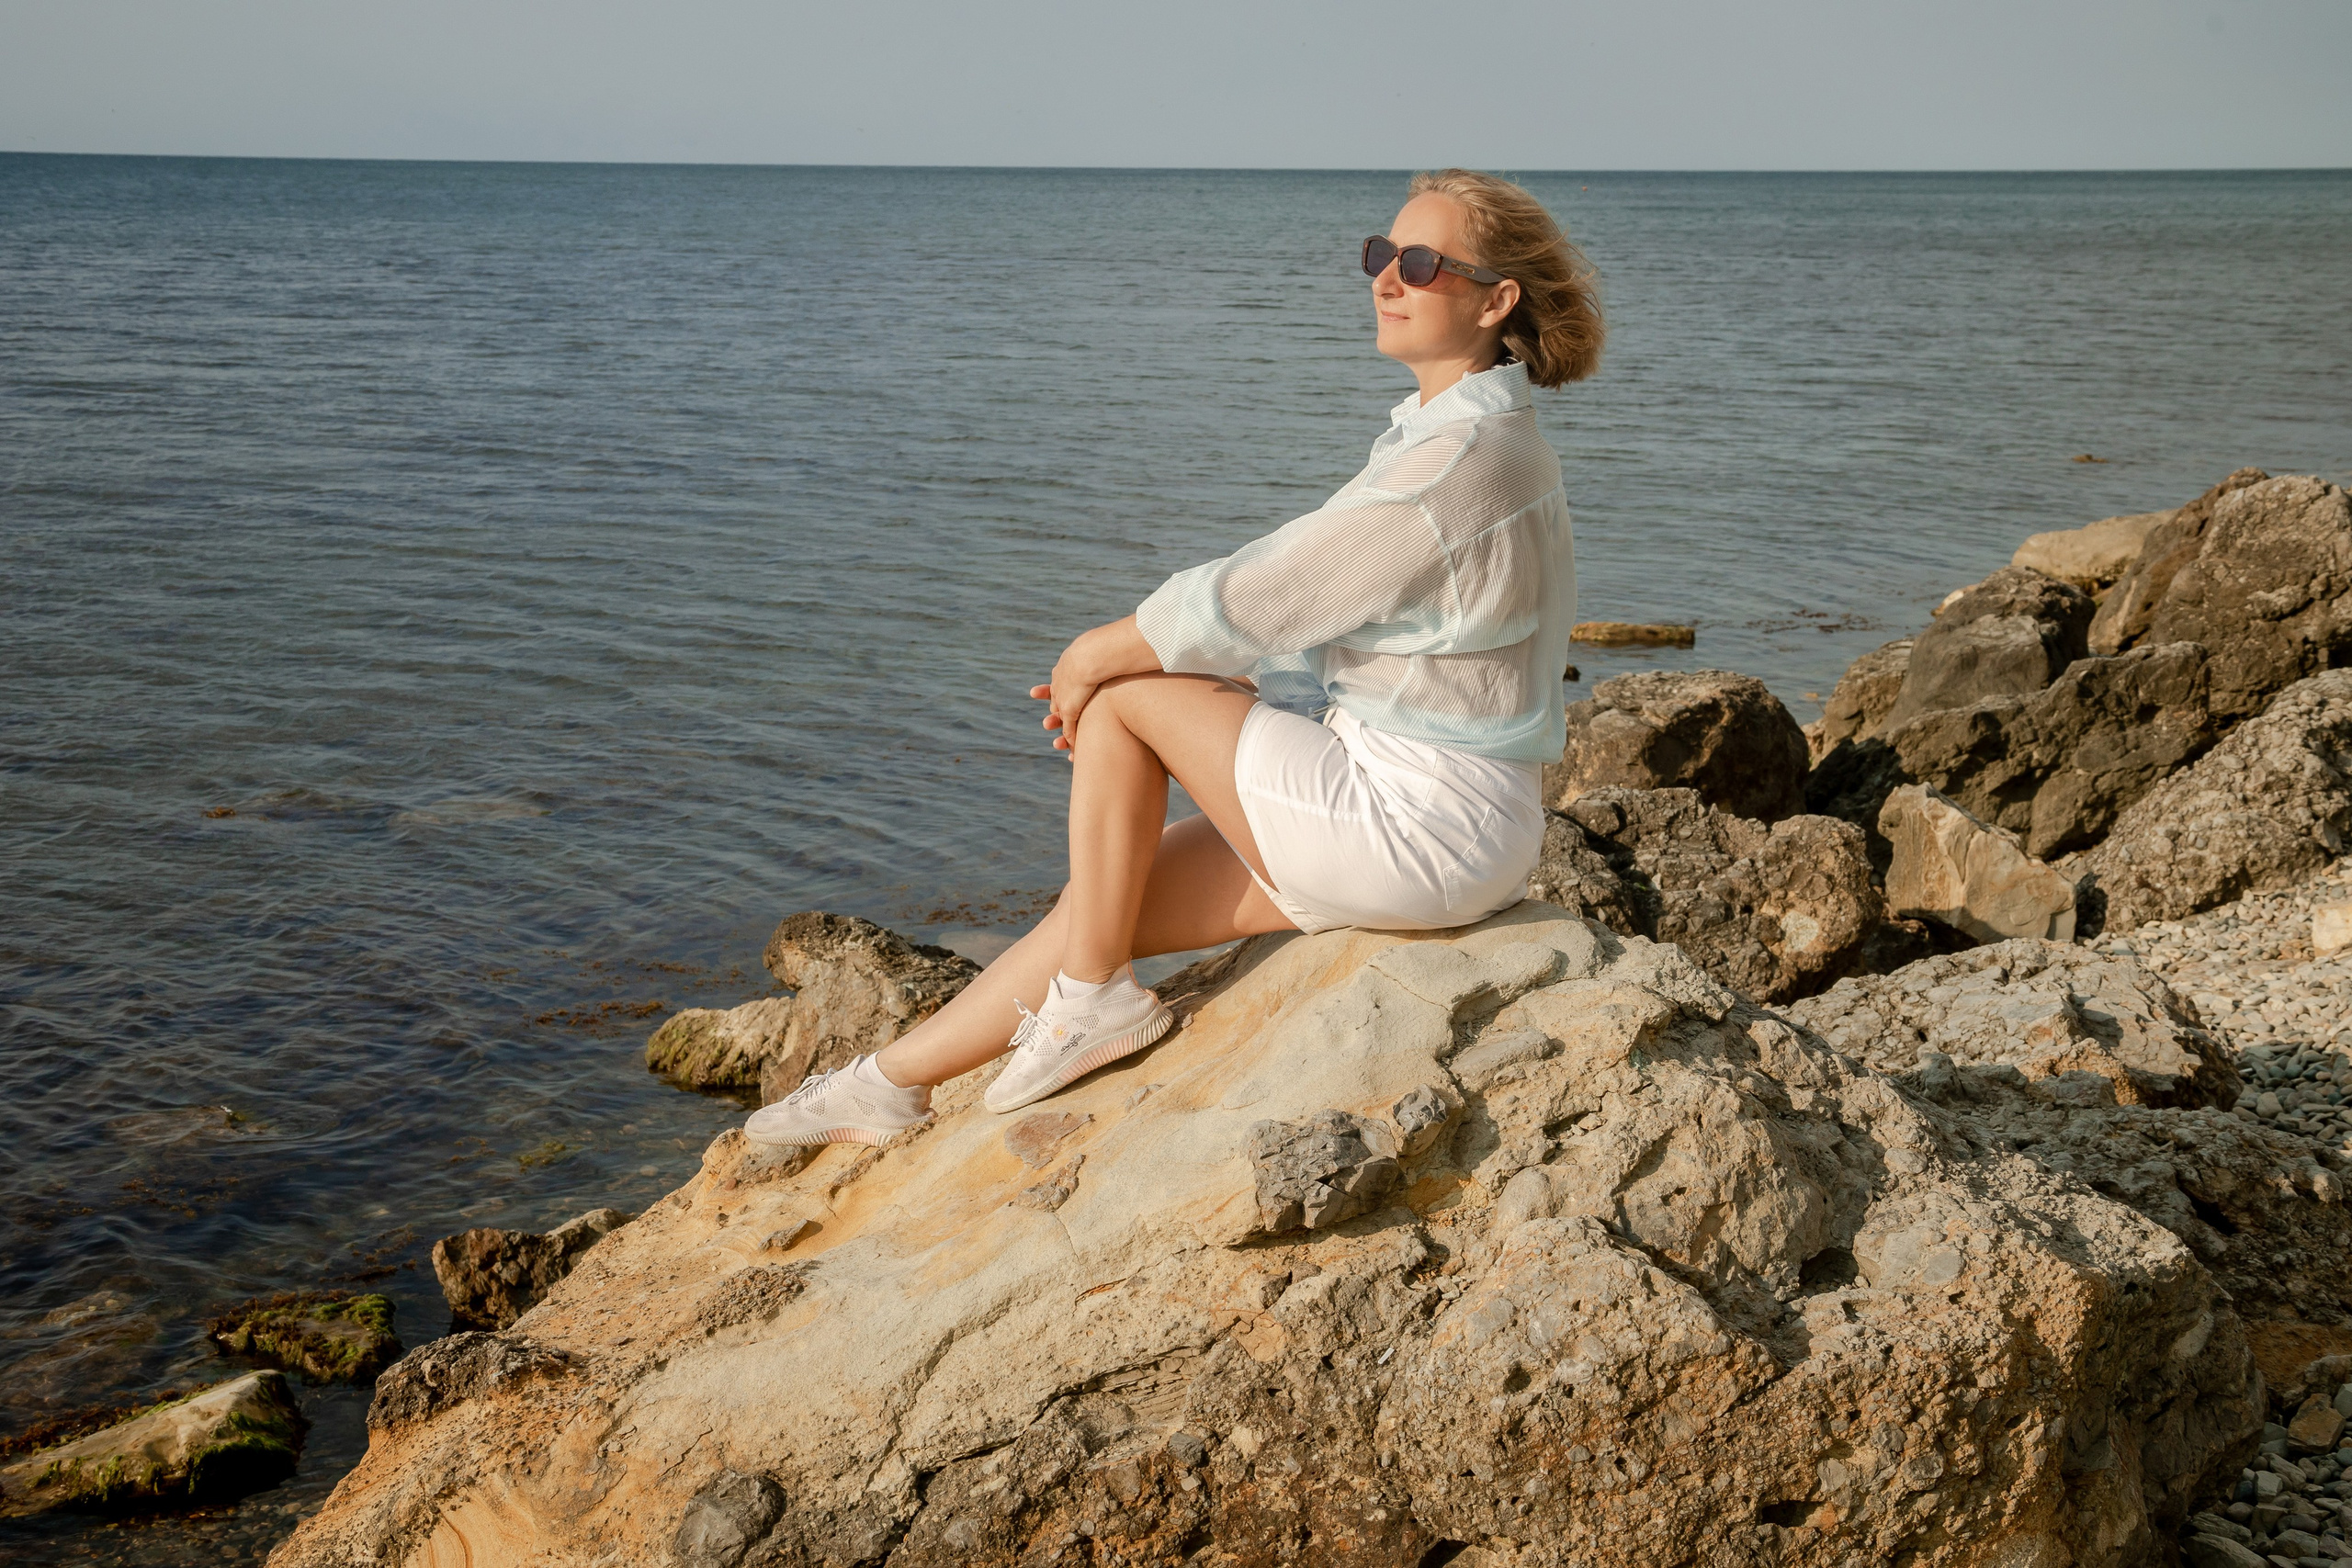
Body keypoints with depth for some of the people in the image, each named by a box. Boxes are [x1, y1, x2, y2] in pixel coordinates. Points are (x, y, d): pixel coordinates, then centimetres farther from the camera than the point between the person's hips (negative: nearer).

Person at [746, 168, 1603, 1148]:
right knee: (1106, 895, 9)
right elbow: (1310, 611, 15)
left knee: (1118, 690, -5)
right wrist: (1121, 669, 6)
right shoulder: (1455, 437, 12)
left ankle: (1091, 998, 5)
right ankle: (886, 1086, 21)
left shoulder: (1461, 459, -20)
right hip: (1436, 822, 9)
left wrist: (1095, 661, -3)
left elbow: (1255, 599, -19)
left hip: (1417, 828, -9)